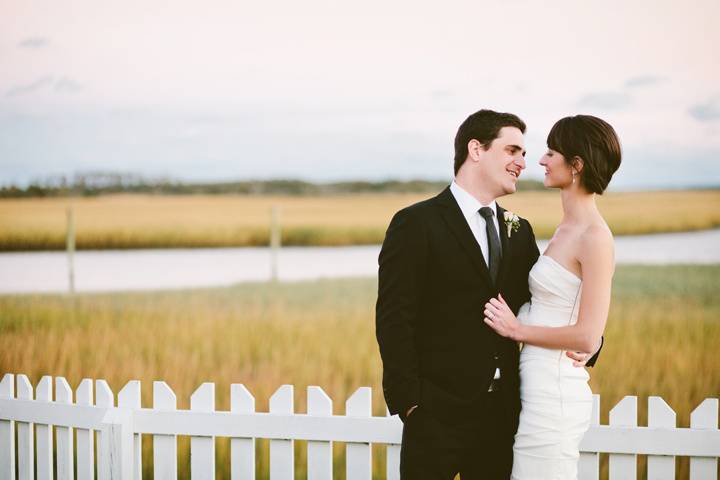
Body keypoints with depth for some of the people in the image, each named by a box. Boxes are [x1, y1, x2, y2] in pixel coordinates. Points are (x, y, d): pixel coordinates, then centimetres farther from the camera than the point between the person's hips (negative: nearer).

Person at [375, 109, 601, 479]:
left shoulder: (519, 231, 13)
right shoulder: (416, 224, -6)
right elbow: (394, 321, -10)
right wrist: (410, 403, -14)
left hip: (502, 414, 6)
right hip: (438, 417, -5)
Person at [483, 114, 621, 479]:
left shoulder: (595, 238, -15)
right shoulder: (566, 229, 13)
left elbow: (587, 336, -19)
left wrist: (516, 329, -11)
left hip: (553, 395, -9)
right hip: (538, 389, 9)